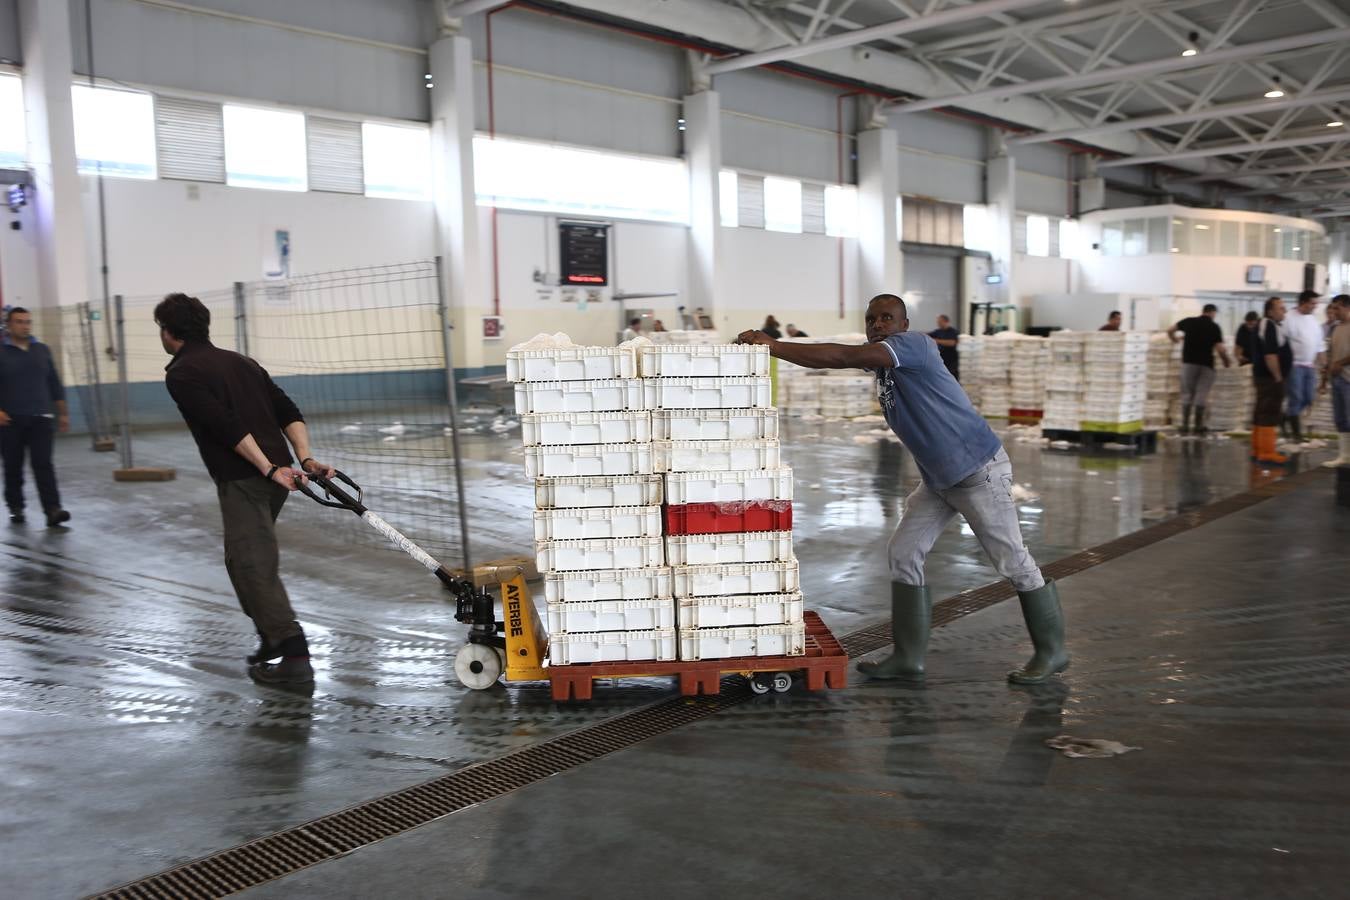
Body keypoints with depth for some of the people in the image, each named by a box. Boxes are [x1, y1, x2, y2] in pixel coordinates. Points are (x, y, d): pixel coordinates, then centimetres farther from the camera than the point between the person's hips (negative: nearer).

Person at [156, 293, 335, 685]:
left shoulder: (181, 374, -3)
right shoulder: (239, 361, 21)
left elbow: (227, 426, -17)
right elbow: (290, 414, 11)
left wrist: (269, 469, -19)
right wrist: (306, 459, 2)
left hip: (243, 480, -8)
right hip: (277, 472, 8)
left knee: (254, 566, -5)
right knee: (245, 559, 22)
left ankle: (294, 656, -9)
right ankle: (271, 638, 24)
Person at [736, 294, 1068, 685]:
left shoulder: (914, 344, -20)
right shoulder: (879, 359, 9)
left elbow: (841, 356, -28)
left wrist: (773, 345, -26)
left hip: (978, 469, -9)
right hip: (938, 477, 9)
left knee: (1013, 562, 2)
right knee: (903, 553, 4)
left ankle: (1051, 651, 18)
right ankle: (908, 658, 10)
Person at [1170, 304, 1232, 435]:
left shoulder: (1189, 322, 3)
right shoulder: (1214, 327, -5)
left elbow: (1171, 330, 14)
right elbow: (1220, 349, -11)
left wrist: (1174, 339, 35)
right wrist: (1226, 361, 6)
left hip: (1189, 361, 2)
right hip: (1206, 364, -2)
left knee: (1187, 394, 8)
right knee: (1201, 395, 3)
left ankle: (1185, 426, 5)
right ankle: (1199, 427, 5)